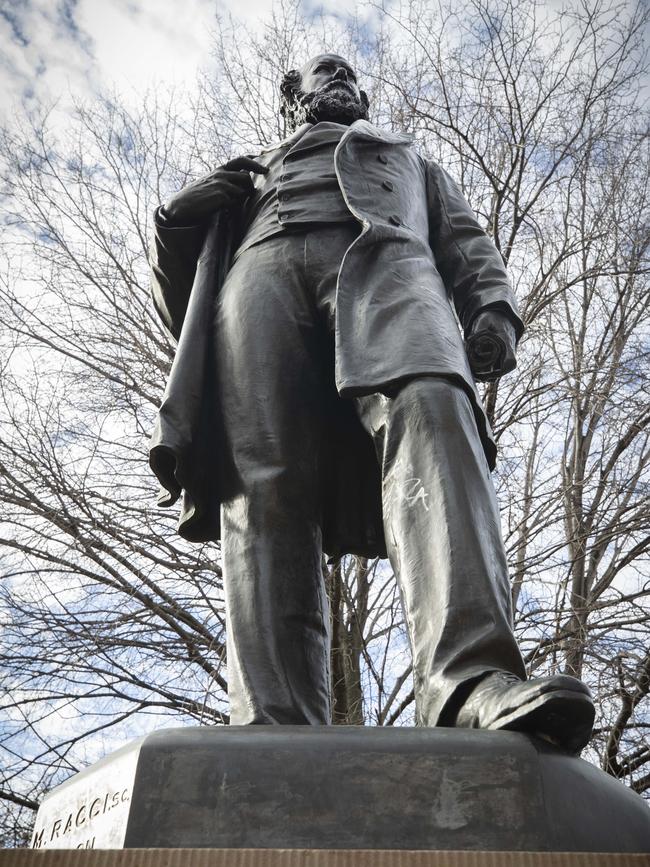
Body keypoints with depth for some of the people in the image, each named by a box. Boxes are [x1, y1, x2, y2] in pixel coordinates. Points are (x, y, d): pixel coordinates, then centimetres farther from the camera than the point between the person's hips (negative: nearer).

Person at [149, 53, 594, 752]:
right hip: (263, 269, 1)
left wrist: (494, 308, 0)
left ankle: (471, 684, -52)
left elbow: (466, 242, 24)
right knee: (265, 484, -25)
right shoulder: (254, 172, 42)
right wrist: (180, 217, 9)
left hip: (384, 259, 0)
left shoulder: (411, 162, 44)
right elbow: (181, 297, 31)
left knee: (429, 409, -35)